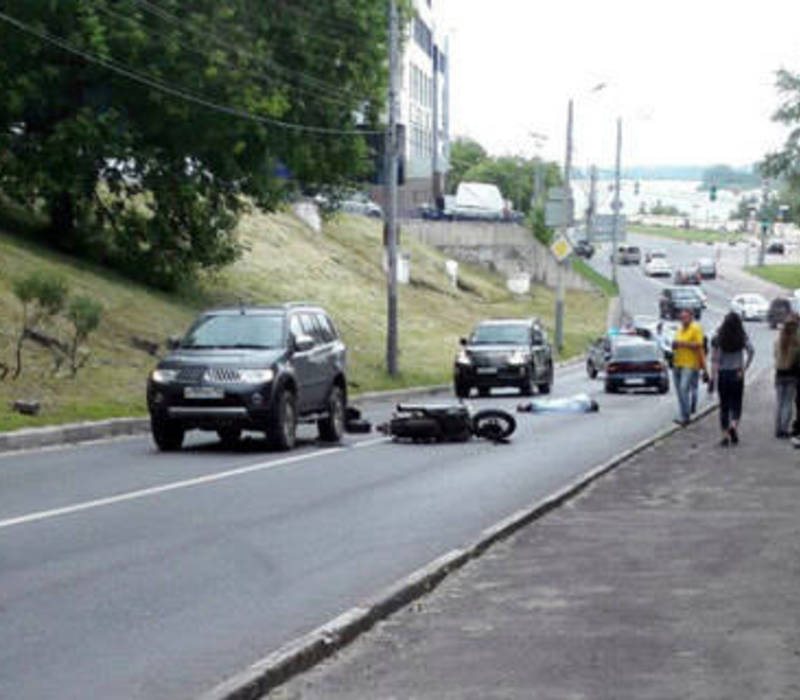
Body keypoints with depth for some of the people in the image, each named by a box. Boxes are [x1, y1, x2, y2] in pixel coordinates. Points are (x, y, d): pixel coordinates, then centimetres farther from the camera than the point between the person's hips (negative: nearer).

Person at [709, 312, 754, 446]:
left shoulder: (717, 339, -3)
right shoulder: (742, 338, -3)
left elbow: (714, 360, -6)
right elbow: (751, 351, -17)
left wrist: (712, 378, -7)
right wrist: (744, 369, -10)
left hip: (722, 375, 1)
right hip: (736, 375, 0)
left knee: (724, 406, 9)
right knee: (736, 405, 10)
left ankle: (725, 435, 7)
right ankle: (734, 426, -16)